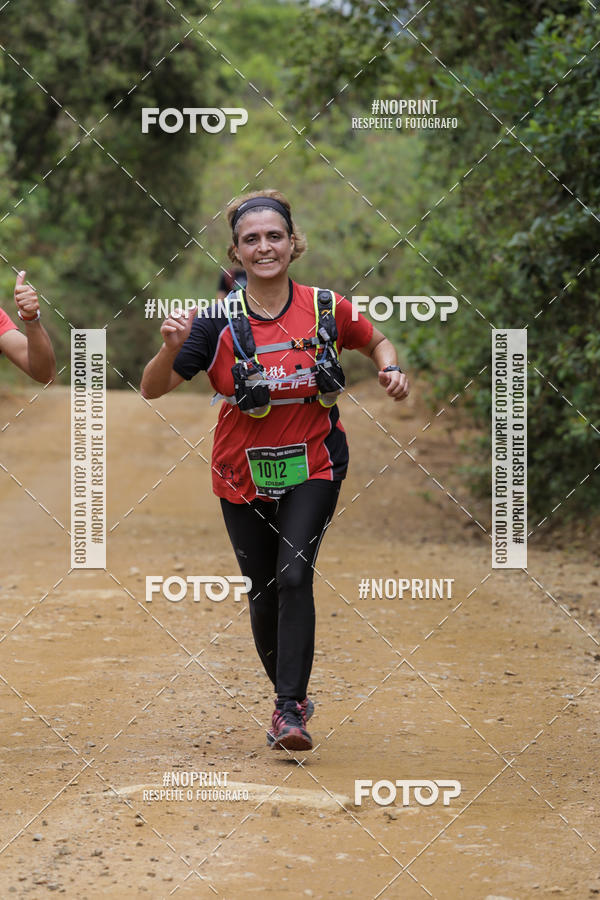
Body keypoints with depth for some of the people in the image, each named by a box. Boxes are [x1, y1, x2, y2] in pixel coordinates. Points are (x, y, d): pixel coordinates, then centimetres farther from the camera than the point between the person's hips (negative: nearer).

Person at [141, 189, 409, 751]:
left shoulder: (327, 309, -7)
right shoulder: (218, 322, -11)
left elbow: (376, 342, 13)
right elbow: (152, 390, -10)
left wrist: (391, 370, -9)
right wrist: (171, 348, -30)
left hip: (312, 470, -1)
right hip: (243, 476, 1)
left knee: (294, 576, -19)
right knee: (263, 596, 7)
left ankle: (290, 711, -17)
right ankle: (289, 697, 30)